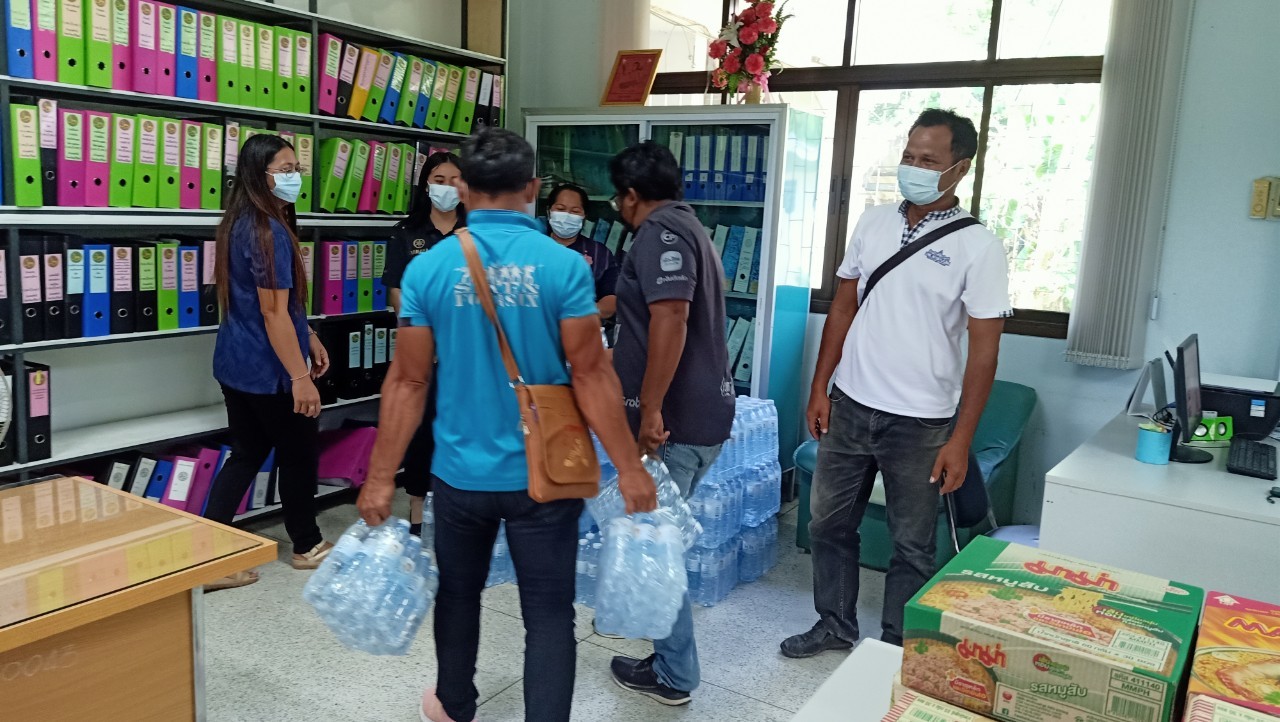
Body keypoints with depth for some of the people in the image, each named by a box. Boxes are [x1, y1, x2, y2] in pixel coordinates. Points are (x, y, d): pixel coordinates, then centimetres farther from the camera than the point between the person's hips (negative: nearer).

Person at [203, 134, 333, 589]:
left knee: (246, 454, 15)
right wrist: (300, 377, -23)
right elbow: (274, 313, -24)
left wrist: (310, 338, 23)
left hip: (236, 362, 9)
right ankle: (307, 546, 27)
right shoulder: (269, 232, -21)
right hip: (268, 369, -9)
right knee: (299, 452, 9)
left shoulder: (242, 224, 10)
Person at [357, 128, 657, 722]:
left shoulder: (427, 269, -5)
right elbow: (590, 373, -12)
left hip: (461, 473, 3)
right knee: (548, 614, 8)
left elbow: (408, 381, -4)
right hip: (541, 474, -2)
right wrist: (630, 468, -5)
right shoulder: (564, 265, -11)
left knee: (459, 595, 23)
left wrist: (382, 477, 3)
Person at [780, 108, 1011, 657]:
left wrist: (960, 440, -13)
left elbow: (983, 349, -10)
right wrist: (819, 389, 6)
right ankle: (835, 625, 34)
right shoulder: (873, 222, 5)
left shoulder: (977, 246, -9)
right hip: (850, 406, 5)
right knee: (830, 524, 15)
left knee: (912, 544, 9)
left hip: (920, 423, -4)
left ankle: (896, 648, 27)